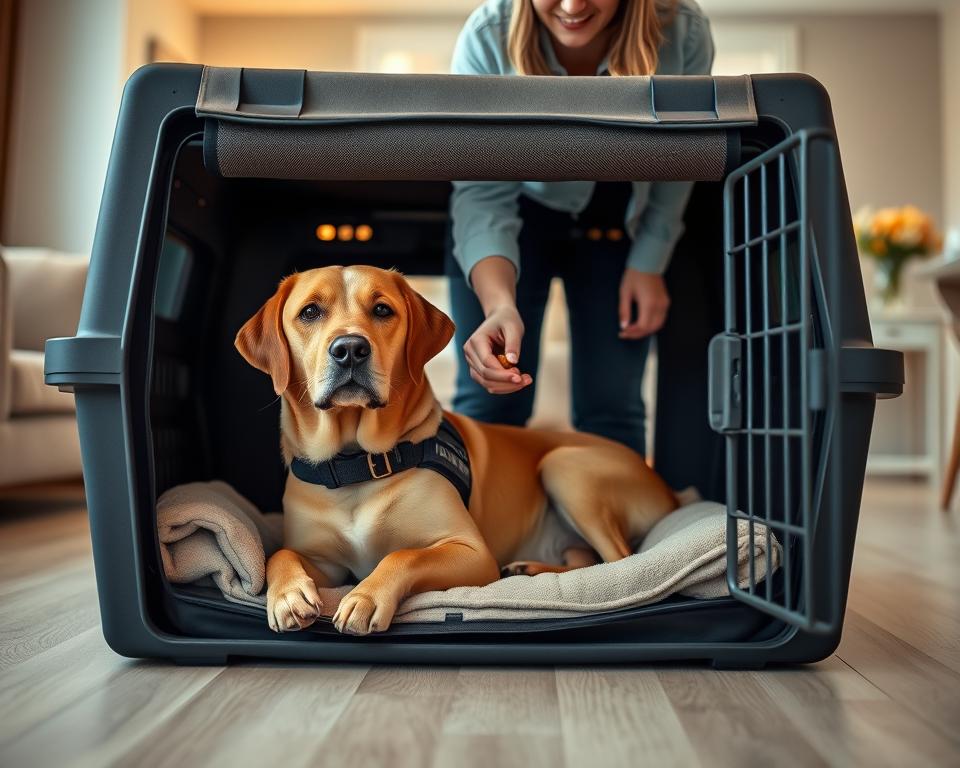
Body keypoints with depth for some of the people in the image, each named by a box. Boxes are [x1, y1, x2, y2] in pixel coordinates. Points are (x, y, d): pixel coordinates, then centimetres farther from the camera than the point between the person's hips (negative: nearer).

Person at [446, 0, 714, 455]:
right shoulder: (487, 37, -27)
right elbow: (481, 194, -31)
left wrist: (649, 264, -4)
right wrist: (499, 305, -46)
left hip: (618, 224, 2)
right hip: (517, 215, -1)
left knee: (611, 407, -2)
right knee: (488, 400, -7)